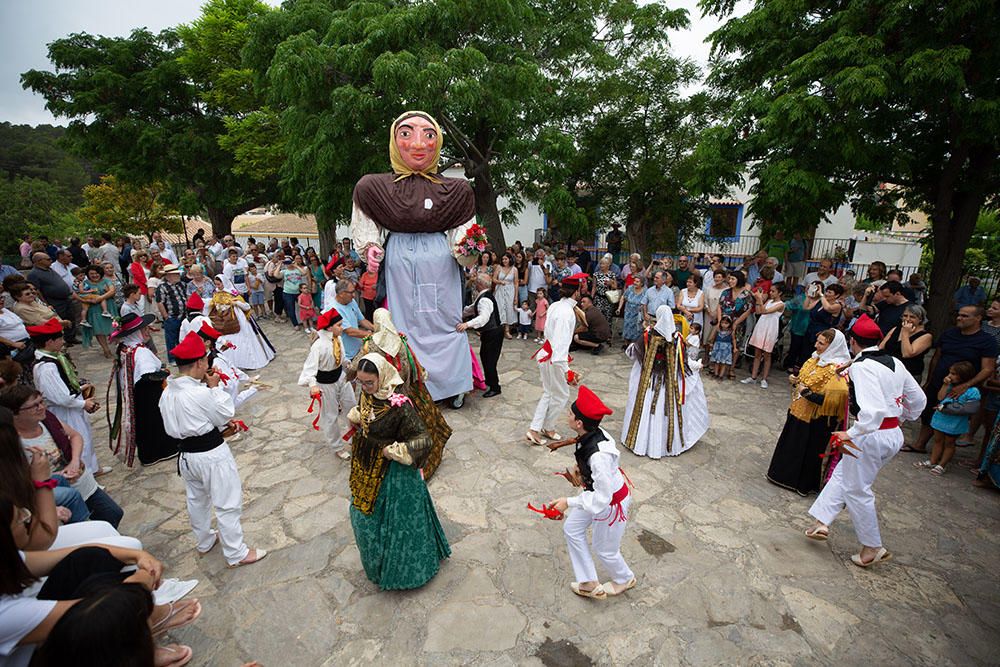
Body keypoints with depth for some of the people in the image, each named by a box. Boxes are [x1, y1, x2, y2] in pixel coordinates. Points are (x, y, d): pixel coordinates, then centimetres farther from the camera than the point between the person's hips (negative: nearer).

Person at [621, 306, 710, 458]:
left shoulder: (648, 334, -13)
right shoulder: (678, 338, -13)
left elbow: (632, 351, 2)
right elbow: (684, 363, -4)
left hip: (649, 379, 0)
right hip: (670, 381, 0)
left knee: (646, 408, 11)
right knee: (668, 409, 13)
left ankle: (640, 441, 22)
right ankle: (664, 444, 25)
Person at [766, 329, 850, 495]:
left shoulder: (837, 370, -21)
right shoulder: (816, 359, 4)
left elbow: (831, 399, -27)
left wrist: (806, 393, -25)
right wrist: (795, 381, -1)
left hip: (815, 420, -8)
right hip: (798, 411, 8)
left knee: (808, 450, 8)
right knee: (790, 444, 19)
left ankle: (804, 484, 26)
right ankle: (785, 473, 36)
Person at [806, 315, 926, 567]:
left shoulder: (862, 367, -21)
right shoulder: (894, 363, 5)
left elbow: (874, 410, -31)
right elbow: (918, 399, 16)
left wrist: (851, 434, -29)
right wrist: (902, 418, 31)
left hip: (871, 435, -8)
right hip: (894, 434, 9)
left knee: (857, 490, 11)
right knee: (842, 475, 20)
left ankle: (873, 548, 26)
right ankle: (822, 522, 27)